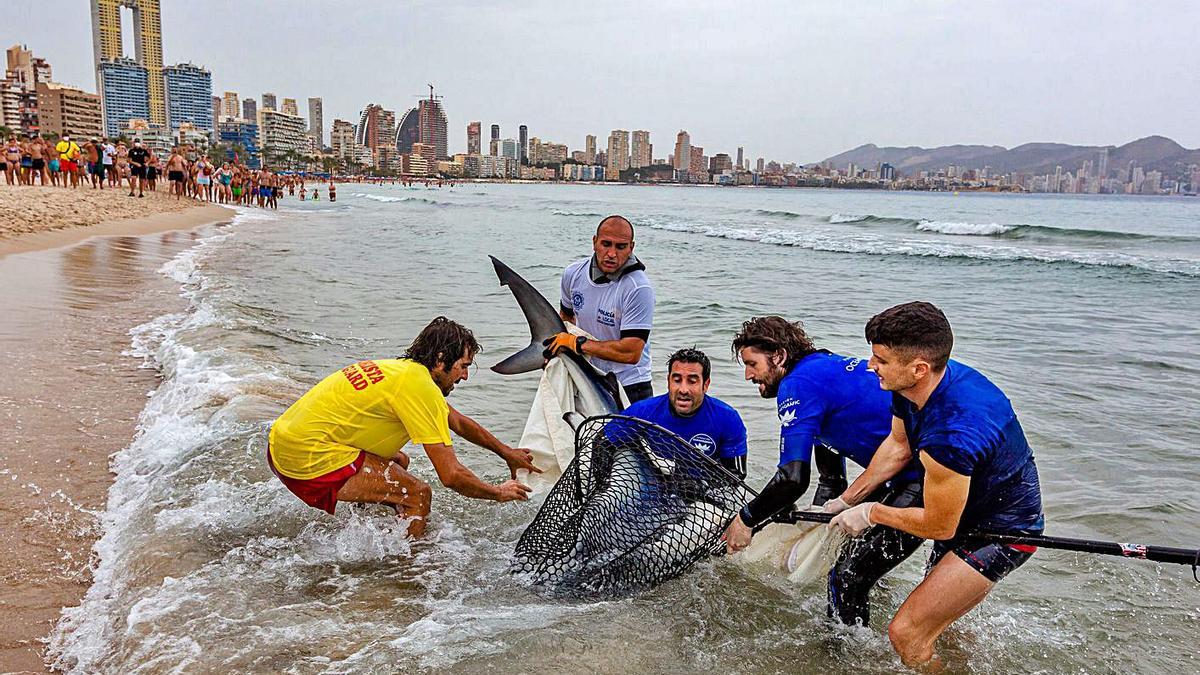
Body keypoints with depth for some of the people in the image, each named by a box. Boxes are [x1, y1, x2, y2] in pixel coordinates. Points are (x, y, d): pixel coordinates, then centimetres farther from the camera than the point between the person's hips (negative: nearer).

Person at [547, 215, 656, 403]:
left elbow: (631, 353, -27)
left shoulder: (638, 289, -22)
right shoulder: (573, 273, -2)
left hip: (629, 388, -5)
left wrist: (576, 343, -19)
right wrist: (555, 348, 7)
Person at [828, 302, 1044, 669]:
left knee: (906, 633, -12)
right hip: (971, 513, 9)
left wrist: (871, 512, -8)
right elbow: (898, 445, 8)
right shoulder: (914, 386, -12)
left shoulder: (949, 435, -39)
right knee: (935, 623, 24)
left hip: (1001, 531, -9)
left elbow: (939, 527, -23)